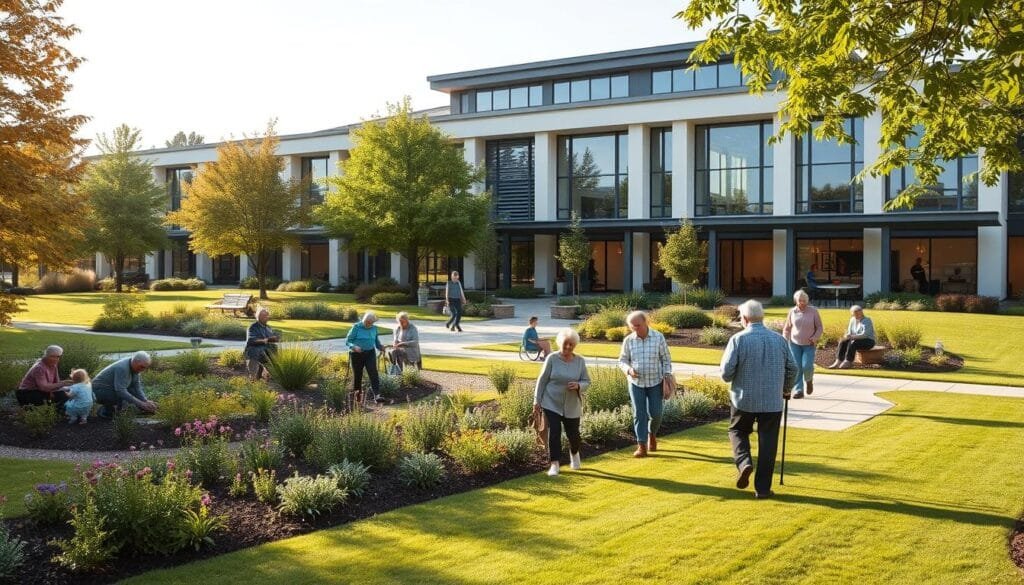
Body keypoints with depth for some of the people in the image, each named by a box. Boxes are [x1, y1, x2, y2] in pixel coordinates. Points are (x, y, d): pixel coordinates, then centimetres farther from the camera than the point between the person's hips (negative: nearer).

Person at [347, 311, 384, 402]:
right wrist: (354, 347, -27)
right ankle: (358, 394, 31)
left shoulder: (374, 328, 6)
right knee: (358, 375, 9)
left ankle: (377, 395, -21)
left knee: (373, 373, -13)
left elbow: (377, 341, 17)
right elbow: (347, 341, -8)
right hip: (357, 354, -2)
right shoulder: (356, 327, -7)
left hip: (370, 353, 2)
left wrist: (381, 347, -4)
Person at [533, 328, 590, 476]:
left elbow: (587, 382, 1)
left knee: (573, 434, 10)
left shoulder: (580, 361, -2)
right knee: (554, 433, -8)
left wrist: (578, 385, -22)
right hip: (551, 404, -2)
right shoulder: (552, 359, -8)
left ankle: (574, 453, 42)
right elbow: (542, 380, -3)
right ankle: (554, 464, 3)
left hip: (572, 406, 2)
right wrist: (537, 401, -4)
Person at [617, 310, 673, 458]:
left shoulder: (658, 338, -6)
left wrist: (667, 377, -8)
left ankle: (652, 434, 32)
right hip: (636, 383, 1)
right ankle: (642, 447, 3)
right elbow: (622, 360, 4)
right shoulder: (628, 340, -4)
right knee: (639, 414, -1)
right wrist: (629, 369, -16)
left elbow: (666, 360, 0)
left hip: (655, 382, -1)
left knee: (655, 413, 2)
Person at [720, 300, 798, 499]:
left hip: (744, 399, -2)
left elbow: (726, 372, -13)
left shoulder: (738, 339, -9)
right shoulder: (778, 339, 2)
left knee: (738, 431, 22)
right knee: (767, 443, 9)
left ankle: (744, 463, -2)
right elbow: (792, 368, 7)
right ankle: (763, 488, 11)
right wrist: (786, 389, 24)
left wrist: (732, 380, 11)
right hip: (773, 401, 2)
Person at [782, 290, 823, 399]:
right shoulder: (792, 312, 2)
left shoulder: (813, 311, -3)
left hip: (809, 344, -2)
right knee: (796, 367, -3)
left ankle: (809, 380, 20)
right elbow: (787, 328, 11)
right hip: (795, 344, 2)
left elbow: (819, 327, 1)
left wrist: (815, 338, -14)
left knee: (807, 366, -13)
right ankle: (798, 390, 5)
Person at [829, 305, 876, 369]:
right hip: (858, 340, 7)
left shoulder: (867, 321, -18)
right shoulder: (853, 320, 4)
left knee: (852, 343, -33)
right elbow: (849, 332, 5)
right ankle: (838, 361, -28)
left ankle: (848, 362, -31)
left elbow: (864, 335, -28)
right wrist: (847, 336, -18)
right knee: (843, 342, -17)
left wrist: (851, 337, -34)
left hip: (869, 342, -7)